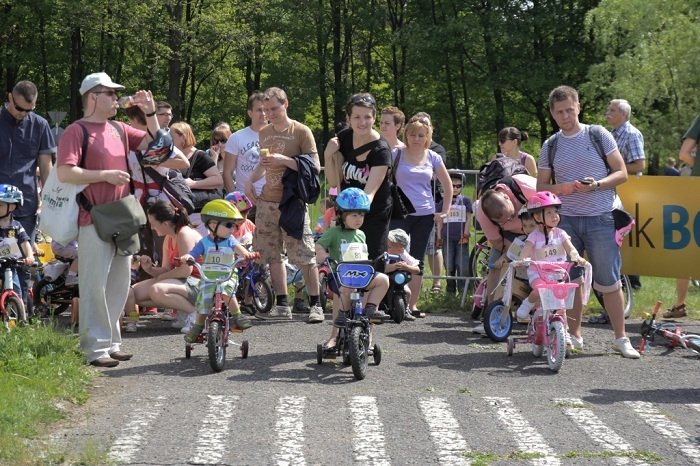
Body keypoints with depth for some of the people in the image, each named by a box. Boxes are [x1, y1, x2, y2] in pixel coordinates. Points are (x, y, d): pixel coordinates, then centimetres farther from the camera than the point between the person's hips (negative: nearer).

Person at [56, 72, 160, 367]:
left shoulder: (118, 130, 14)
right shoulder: (77, 131, -7)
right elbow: (65, 173, -17)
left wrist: (150, 113, 7)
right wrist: (106, 175, -15)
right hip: (94, 220, -8)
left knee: (119, 284, 12)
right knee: (95, 285, -7)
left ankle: (111, 342, 21)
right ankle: (95, 348, -3)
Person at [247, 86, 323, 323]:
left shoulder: (301, 131, -4)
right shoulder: (264, 133, 14)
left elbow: (315, 167, -9)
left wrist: (284, 160, -18)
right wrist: (251, 180, 11)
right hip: (267, 201, 6)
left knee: (304, 255, -8)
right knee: (273, 254, 5)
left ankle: (315, 304, -4)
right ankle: (282, 304, 11)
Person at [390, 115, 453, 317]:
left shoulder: (433, 158, 7)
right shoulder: (396, 155, -1)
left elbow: (447, 185, 15)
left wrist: (445, 211, 10)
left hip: (425, 215, 3)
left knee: (417, 260, 6)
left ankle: (413, 304, 10)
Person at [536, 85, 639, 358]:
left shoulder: (599, 136, 1)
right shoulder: (550, 146, 9)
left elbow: (622, 173, 1)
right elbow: (541, 187, 11)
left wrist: (597, 184, -17)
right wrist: (561, 188, -11)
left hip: (600, 219, -3)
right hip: (565, 220, 3)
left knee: (608, 281, -3)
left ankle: (621, 338, 4)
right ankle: (574, 335, 14)